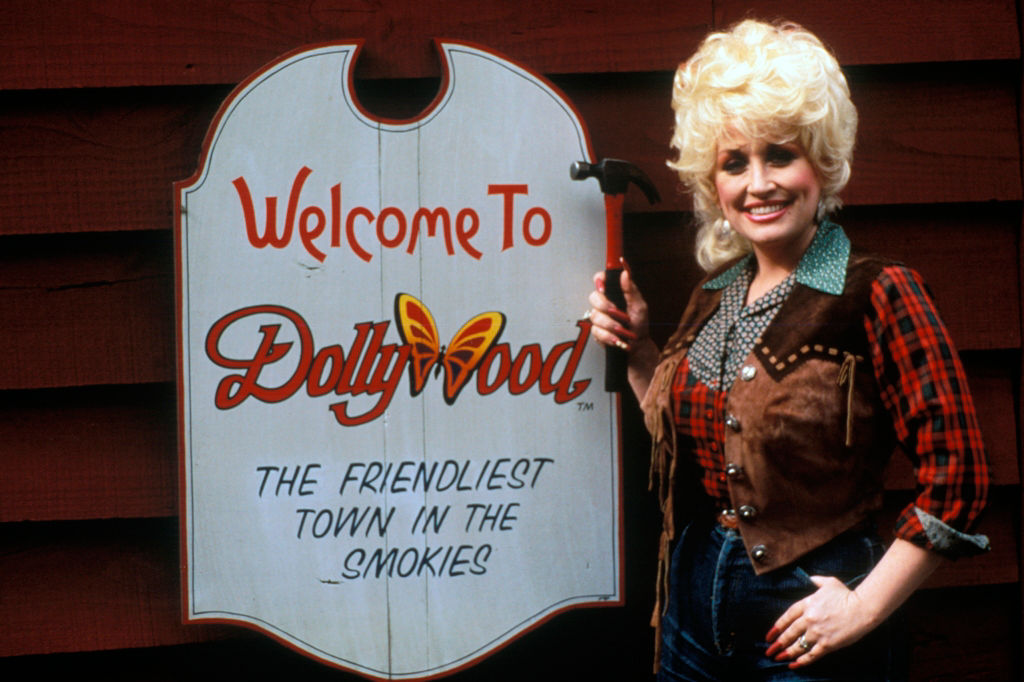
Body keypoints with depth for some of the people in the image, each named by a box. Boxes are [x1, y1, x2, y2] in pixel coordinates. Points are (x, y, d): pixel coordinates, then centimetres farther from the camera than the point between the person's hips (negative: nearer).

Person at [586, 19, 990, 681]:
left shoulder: (878, 295, -12)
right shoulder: (715, 295, 8)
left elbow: (957, 479, -15)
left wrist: (865, 606, -15)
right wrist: (636, 347, 7)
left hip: (807, 625, -6)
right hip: (695, 609, 6)